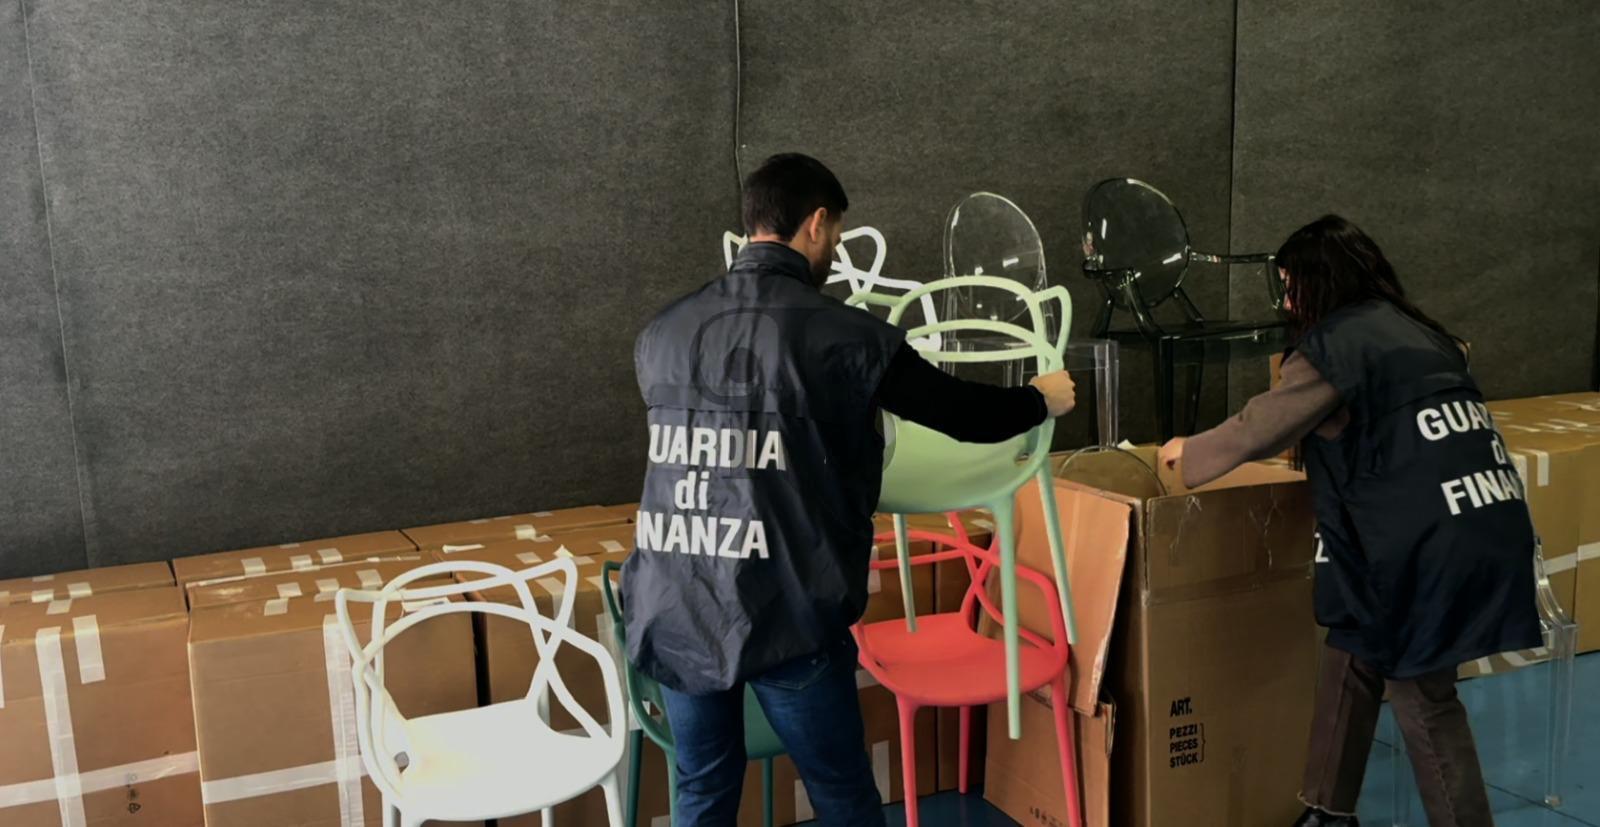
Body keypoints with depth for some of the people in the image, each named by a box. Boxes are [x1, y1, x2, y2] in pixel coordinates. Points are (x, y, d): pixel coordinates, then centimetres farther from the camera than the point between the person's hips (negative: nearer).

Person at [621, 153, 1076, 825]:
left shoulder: (662, 332, 5)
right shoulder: (841, 334, -10)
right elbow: (966, 414, -1)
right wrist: (1043, 399, 20)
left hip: (675, 611, 5)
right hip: (782, 615, -4)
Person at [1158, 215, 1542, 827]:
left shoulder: (1335, 341, -7)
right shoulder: (1414, 331, 18)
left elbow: (1258, 429, -2)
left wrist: (1188, 454, 15)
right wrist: (1310, 439, 37)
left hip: (1434, 540, -9)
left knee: (1422, 694, 2)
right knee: (1354, 657, 17)